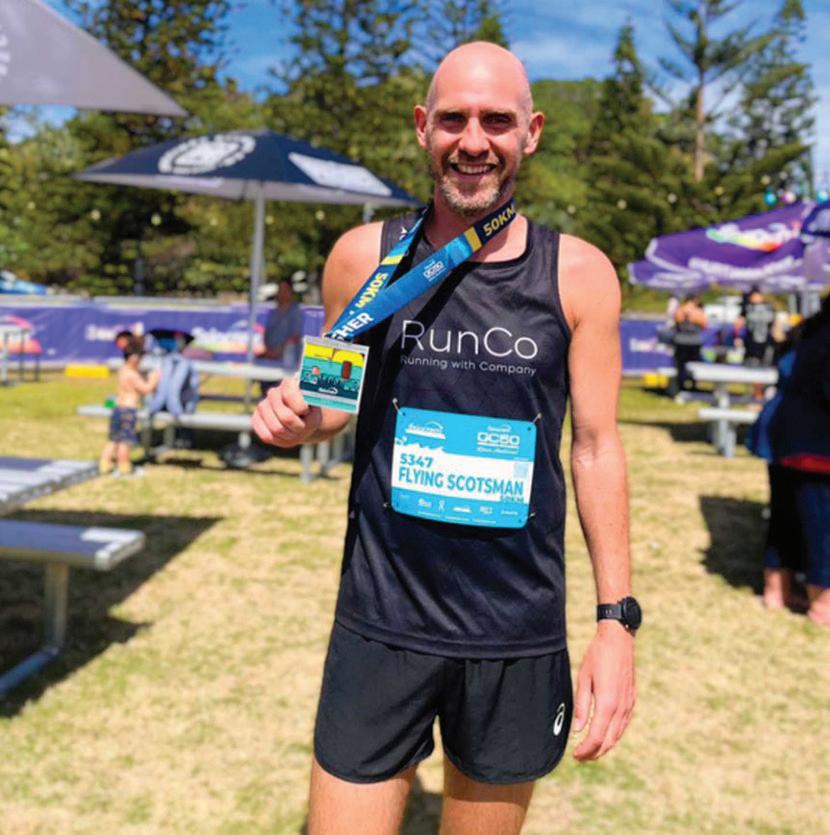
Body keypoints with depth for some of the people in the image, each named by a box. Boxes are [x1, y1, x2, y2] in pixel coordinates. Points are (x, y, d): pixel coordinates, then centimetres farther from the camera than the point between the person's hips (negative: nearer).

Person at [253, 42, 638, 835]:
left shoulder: (578, 274, -4)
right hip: (382, 619, 0)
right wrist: (298, 417, -12)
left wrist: (616, 620, -2)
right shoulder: (364, 256, -3)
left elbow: (595, 448, 0)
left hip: (520, 631, 1)